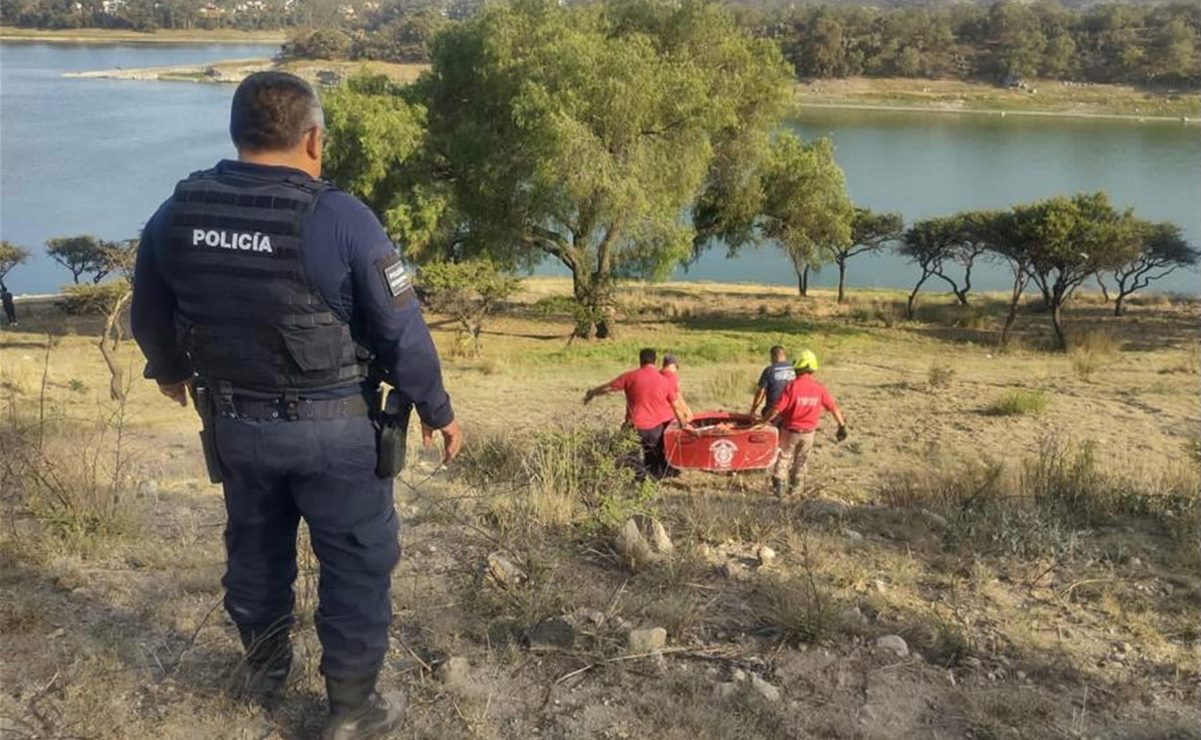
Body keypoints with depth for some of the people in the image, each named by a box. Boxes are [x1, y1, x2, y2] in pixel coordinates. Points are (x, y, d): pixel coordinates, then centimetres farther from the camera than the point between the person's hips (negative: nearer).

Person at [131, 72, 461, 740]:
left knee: (256, 551, 25)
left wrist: (171, 371, 32)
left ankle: (266, 675, 46)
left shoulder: (177, 213, -3)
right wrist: (438, 410, -1)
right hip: (335, 430, -5)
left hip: (235, 424, 6)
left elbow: (151, 318, 11)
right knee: (358, 565, 12)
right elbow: (402, 331, -15)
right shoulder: (339, 217, -19)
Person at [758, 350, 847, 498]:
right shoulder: (820, 389, -8)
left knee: (784, 457, 16)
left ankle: (778, 484, 8)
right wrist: (842, 425, 10)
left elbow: (776, 409, -20)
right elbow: (834, 407, -1)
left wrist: (763, 422, -8)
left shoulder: (792, 386, -19)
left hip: (790, 430, -3)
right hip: (808, 432, 3)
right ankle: (795, 488, 26)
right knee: (801, 461, 18)